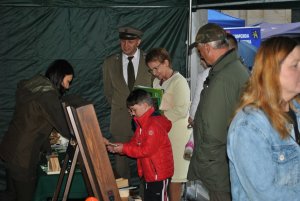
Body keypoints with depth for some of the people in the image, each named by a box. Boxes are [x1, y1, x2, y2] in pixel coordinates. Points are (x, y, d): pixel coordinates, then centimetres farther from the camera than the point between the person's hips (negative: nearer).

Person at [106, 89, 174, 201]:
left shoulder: (154, 125, -23)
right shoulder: (143, 124, 11)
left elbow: (146, 150, -23)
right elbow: (134, 143, 12)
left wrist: (124, 149, -18)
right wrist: (118, 148, -3)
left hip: (159, 174, -10)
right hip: (149, 173, 10)